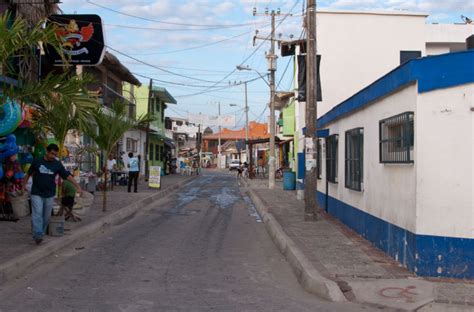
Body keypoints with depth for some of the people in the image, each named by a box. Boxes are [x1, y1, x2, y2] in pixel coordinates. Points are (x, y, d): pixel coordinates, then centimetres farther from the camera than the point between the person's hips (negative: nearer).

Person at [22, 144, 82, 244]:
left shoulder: (57, 164, -1)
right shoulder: (37, 161, -2)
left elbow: (68, 176, -5)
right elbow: (28, 174, 11)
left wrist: (77, 187, -13)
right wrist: (23, 185, 12)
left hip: (49, 194, 2)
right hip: (36, 193, -2)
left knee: (46, 216, 9)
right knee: (37, 213, -13)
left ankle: (42, 232, 25)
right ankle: (38, 235, -17)